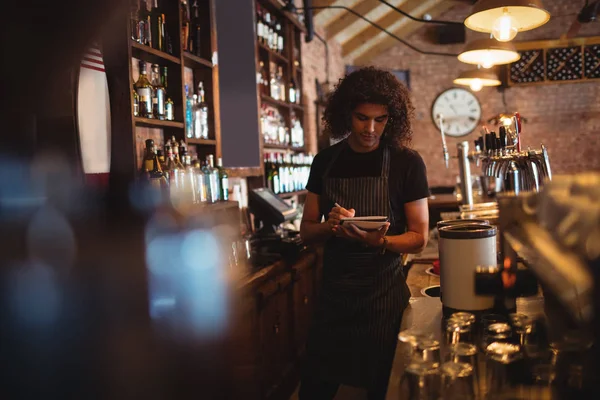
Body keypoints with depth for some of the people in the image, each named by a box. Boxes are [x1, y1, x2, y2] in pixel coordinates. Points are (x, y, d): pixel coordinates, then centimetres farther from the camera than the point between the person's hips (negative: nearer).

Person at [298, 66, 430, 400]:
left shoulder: (407, 163, -6)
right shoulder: (325, 162, 3)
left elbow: (418, 237, -4)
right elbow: (306, 230, 7)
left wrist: (379, 241, -24)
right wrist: (329, 227, -15)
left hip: (384, 295, -3)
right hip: (332, 293, 3)